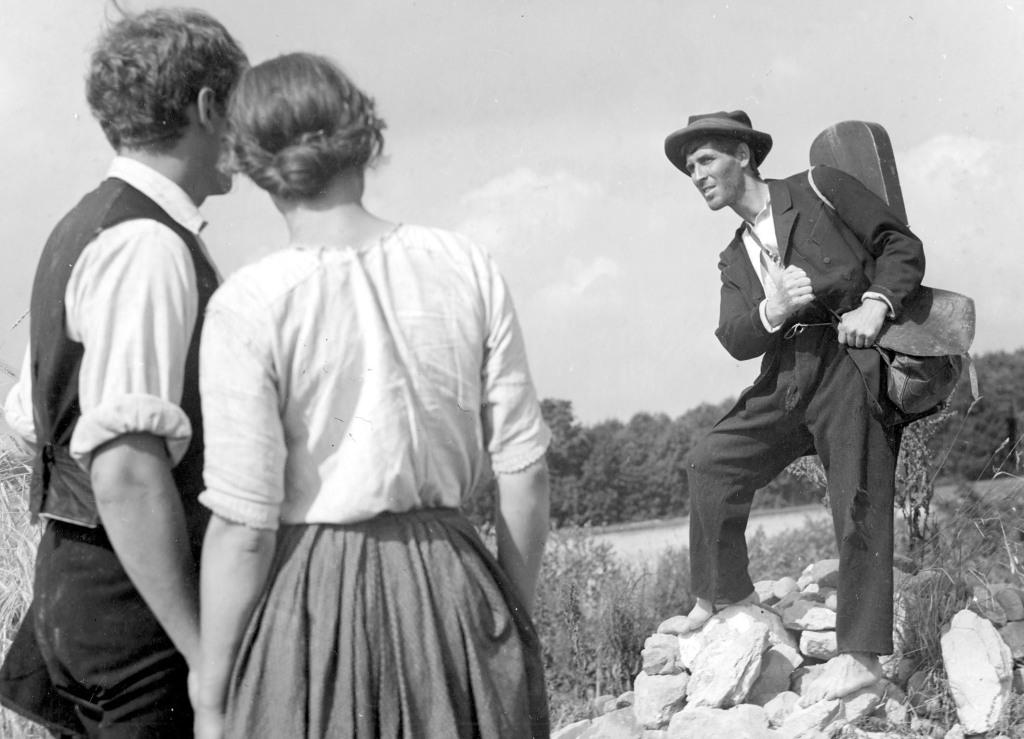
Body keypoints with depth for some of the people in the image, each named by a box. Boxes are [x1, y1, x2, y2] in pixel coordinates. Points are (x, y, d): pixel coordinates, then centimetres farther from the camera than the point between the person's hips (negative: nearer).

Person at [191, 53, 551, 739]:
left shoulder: (250, 304, -12)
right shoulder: (465, 266, -2)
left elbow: (243, 528, -13)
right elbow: (525, 471, 1)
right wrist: (517, 620, 14)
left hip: (313, 602, -3)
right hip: (456, 584, 3)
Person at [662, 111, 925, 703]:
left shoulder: (819, 189, 6)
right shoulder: (736, 259, 22)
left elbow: (902, 245, 2)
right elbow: (737, 341, 7)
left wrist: (876, 303, -14)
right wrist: (773, 310, -14)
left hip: (850, 368, -6)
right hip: (786, 376, 7)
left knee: (858, 505, -8)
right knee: (712, 463, 2)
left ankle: (862, 654, -6)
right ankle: (724, 594, 18)